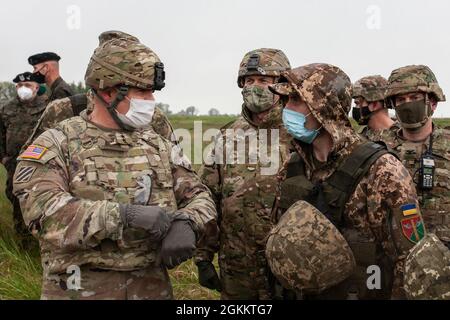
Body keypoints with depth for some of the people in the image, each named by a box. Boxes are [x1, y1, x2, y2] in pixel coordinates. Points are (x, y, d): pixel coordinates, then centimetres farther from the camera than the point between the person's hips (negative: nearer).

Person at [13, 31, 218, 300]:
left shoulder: (160, 146, 8)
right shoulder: (56, 146, -5)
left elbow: (198, 196, 5)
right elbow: (44, 212, -20)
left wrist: (187, 224, -18)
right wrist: (125, 214, -29)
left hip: (153, 288, 4)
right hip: (79, 290, -4)